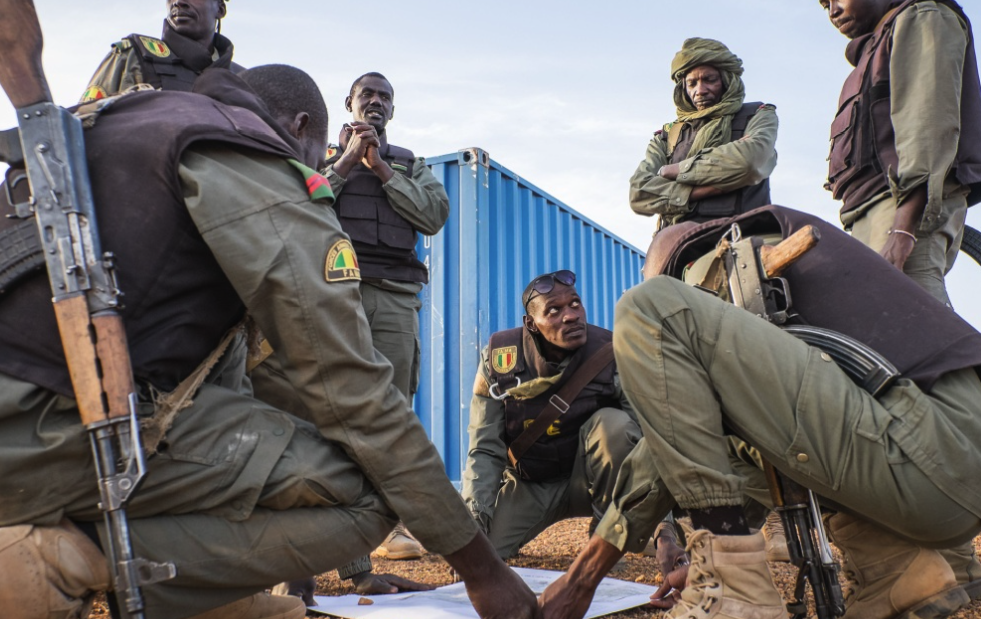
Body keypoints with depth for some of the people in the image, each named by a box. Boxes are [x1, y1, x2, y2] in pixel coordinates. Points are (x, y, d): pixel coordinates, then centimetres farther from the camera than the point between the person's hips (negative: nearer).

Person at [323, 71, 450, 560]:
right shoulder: (324, 154, 21)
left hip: (396, 294, 2)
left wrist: (382, 168, 3)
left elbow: (436, 215, 6)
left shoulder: (410, 164, 25)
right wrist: (347, 160, 2)